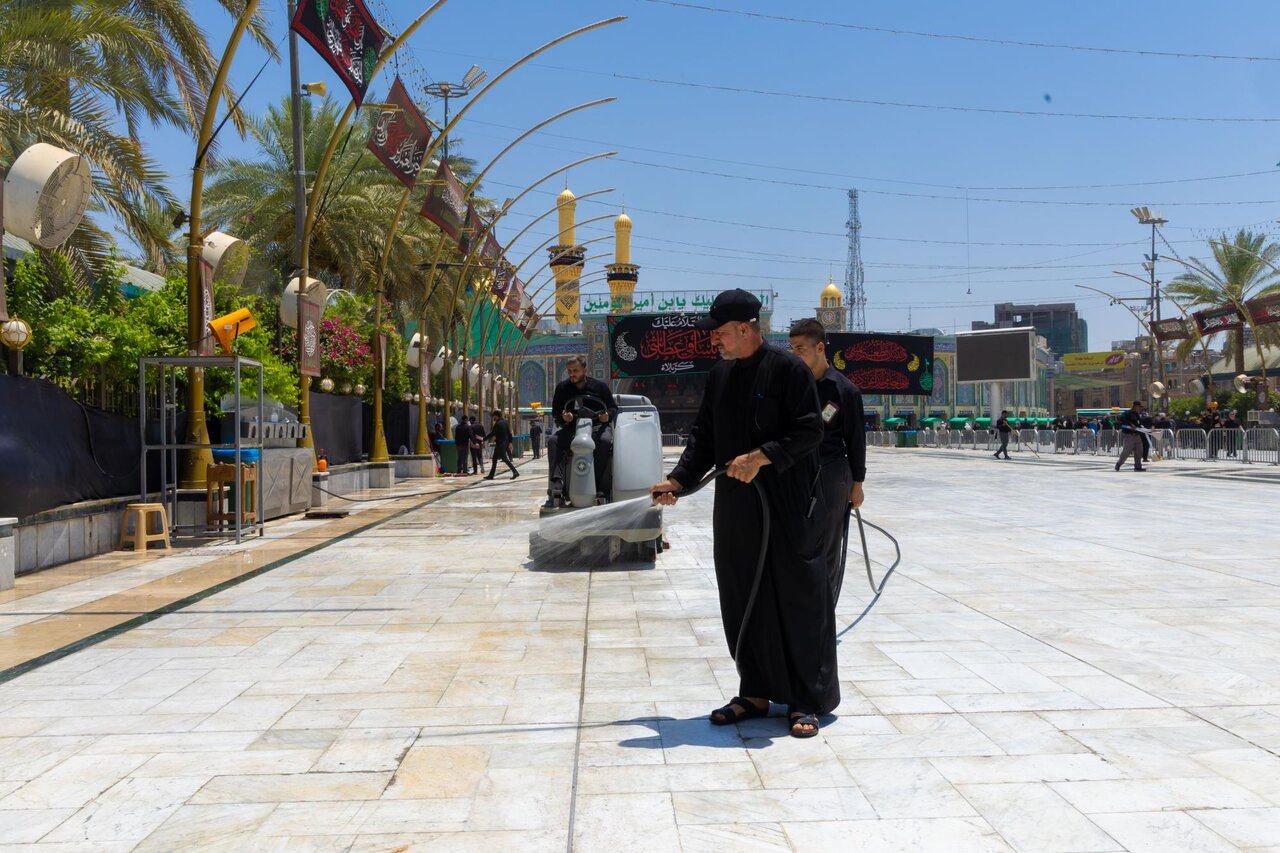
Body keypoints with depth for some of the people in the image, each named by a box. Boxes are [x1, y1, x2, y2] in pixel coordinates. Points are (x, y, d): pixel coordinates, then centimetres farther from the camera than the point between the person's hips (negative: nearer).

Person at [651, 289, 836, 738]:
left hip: (788, 507, -7)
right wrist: (679, 479, 5)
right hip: (734, 508, 7)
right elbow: (703, 435, 16)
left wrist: (762, 456, -20)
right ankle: (755, 693, 23)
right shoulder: (720, 375, 13)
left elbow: (809, 431, -12)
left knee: (797, 599, 1)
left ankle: (806, 701, 12)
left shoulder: (788, 369, -8)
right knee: (743, 600, 10)